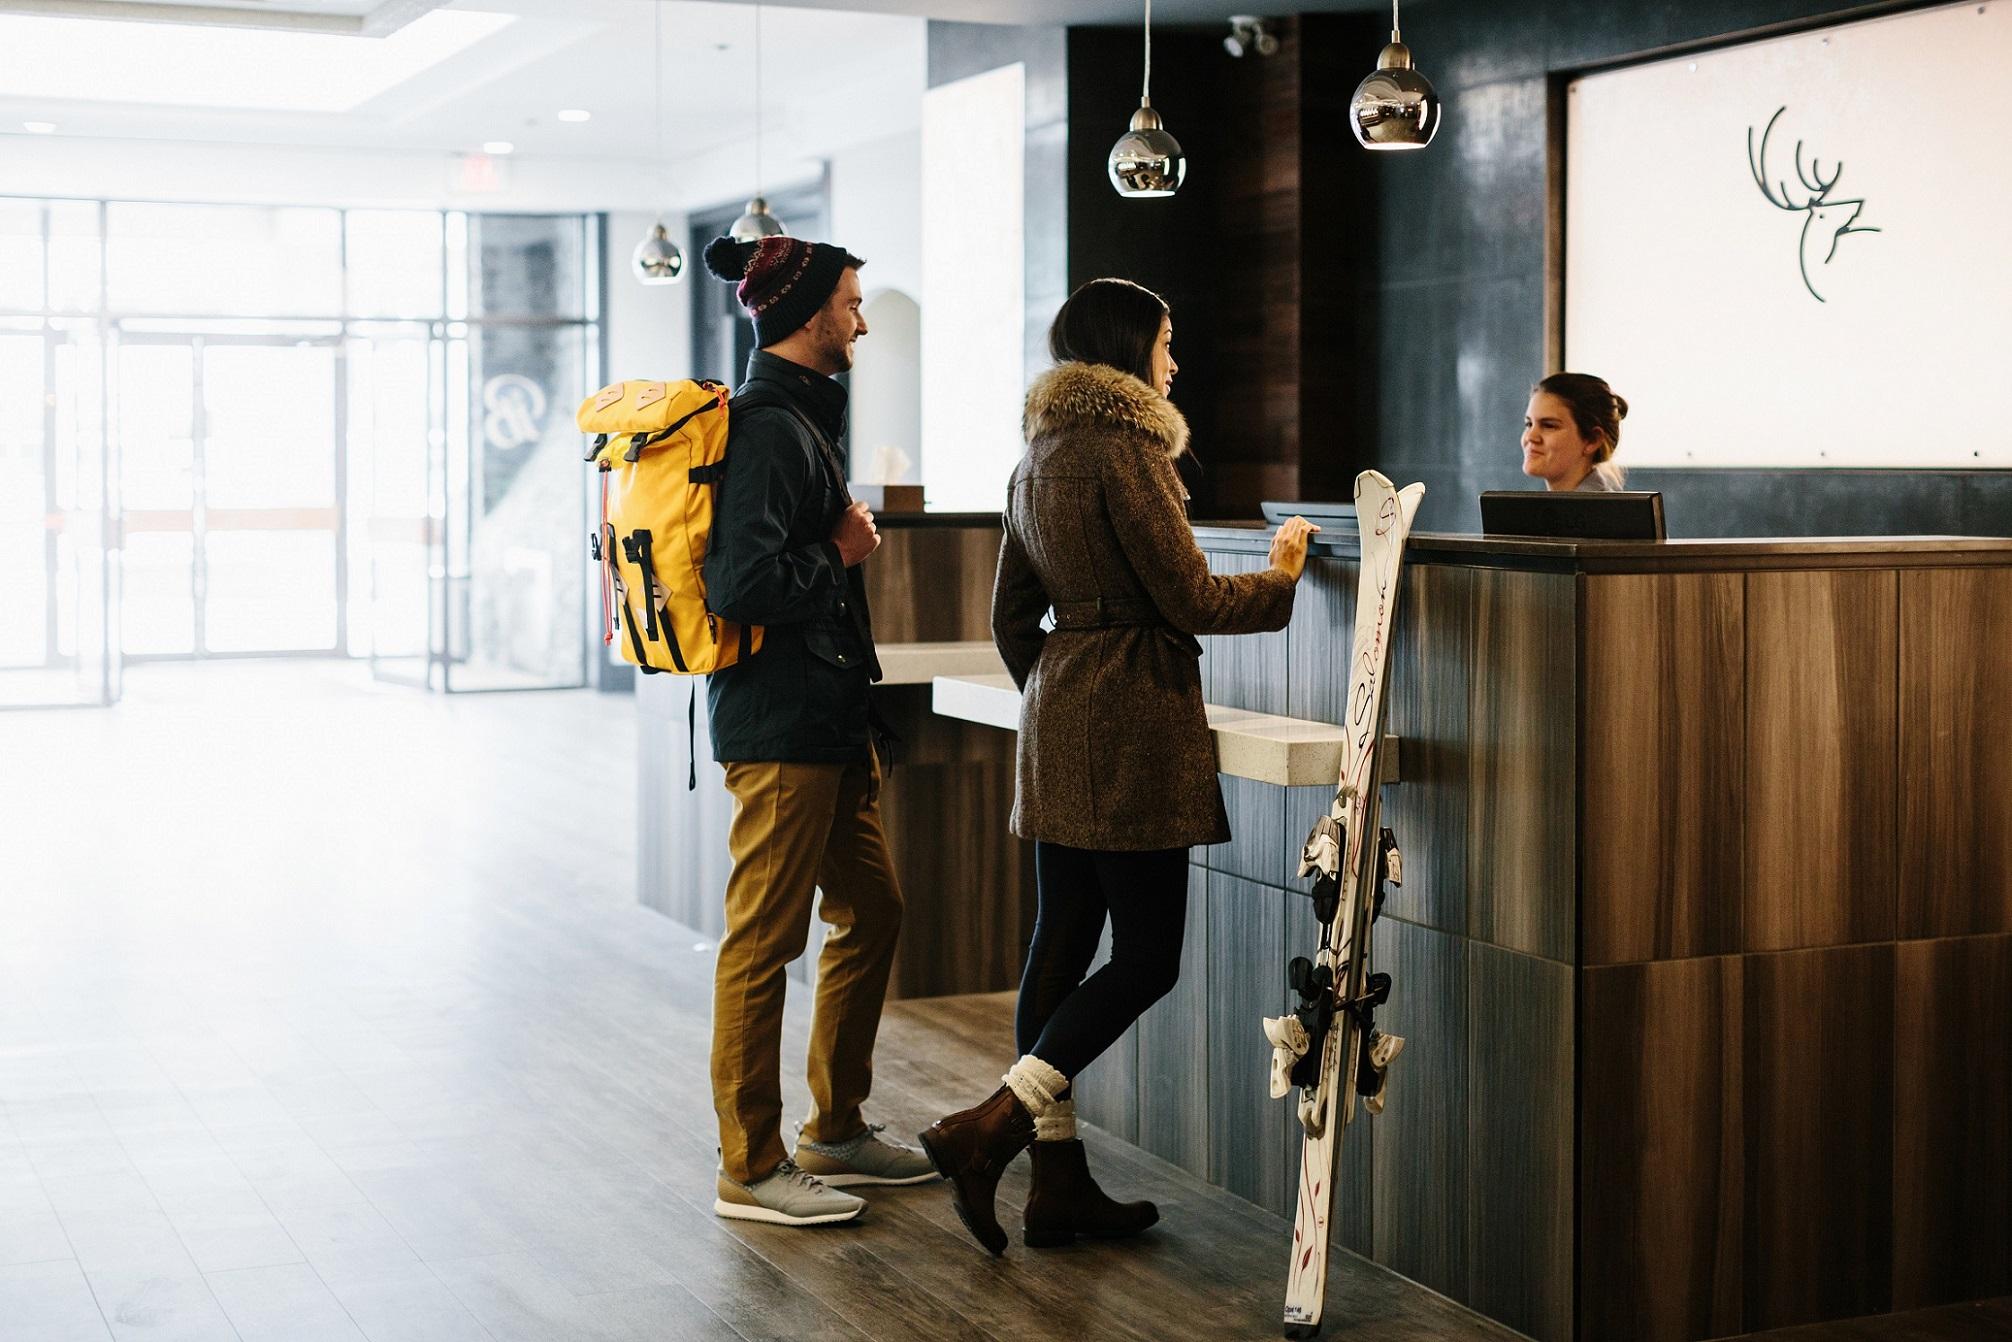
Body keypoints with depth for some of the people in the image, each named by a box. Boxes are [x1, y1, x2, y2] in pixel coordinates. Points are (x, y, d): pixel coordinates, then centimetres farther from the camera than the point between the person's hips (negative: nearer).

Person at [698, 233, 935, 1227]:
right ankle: (750, 1166, 5)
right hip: (778, 724, -11)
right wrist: (842, 556, -10)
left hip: (825, 718, 11)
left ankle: (836, 1130, 27)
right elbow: (741, 586, -25)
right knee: (765, 939, -3)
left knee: (871, 912, 16)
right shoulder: (770, 429, -16)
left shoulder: (797, 416, 17)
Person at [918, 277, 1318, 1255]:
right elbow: (1191, 601, -12)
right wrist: (1280, 576, 5)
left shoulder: (1037, 458, 15)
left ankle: (1059, 1183, 12)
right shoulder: (1123, 449, -12)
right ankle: (988, 1128, -11)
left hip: (1058, 725, 9)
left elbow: (1011, 615, 20)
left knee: (1062, 944, 8)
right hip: (1131, 725, -9)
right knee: (1147, 954, -4)